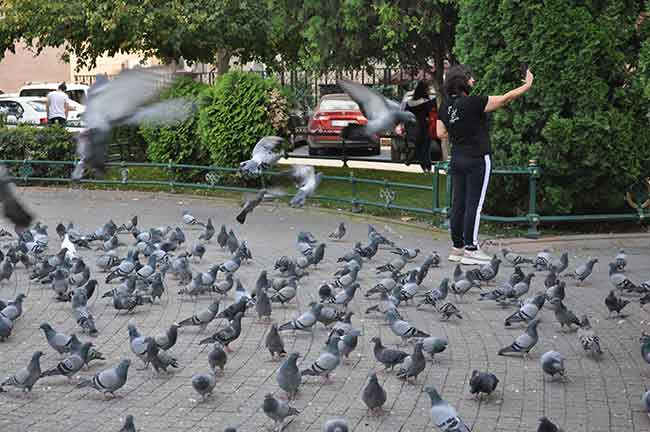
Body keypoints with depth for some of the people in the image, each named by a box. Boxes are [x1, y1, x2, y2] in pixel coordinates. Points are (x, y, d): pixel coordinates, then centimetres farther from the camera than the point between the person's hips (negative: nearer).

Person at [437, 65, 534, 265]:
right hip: (477, 160, -6)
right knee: (474, 204, -2)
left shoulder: (445, 106, 3)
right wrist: (528, 84, 2)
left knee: (458, 203, 9)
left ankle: (457, 248, 13)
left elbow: (441, 133, 6)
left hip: (457, 158, 6)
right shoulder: (473, 103, -16)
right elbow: (506, 98, -11)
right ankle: (470, 249, 0)